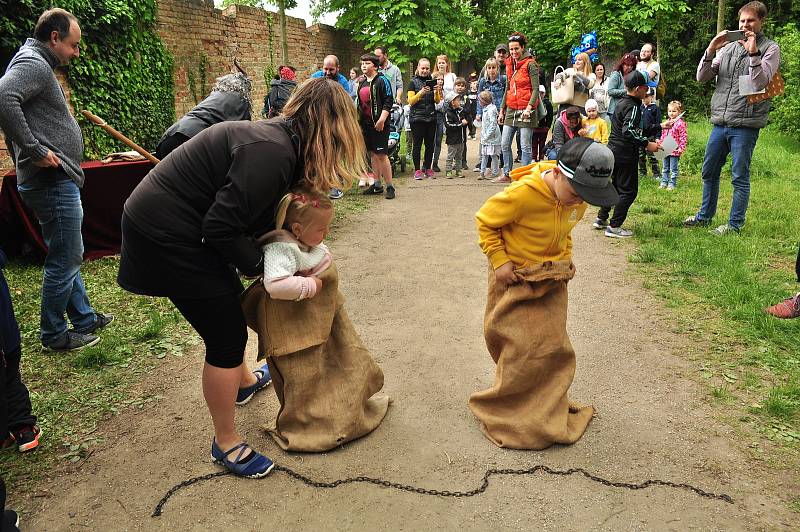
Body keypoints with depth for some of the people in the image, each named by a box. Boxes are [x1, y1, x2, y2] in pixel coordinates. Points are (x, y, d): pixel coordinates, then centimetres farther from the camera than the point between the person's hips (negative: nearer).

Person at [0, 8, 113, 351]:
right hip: (52, 181, -11)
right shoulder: (32, 64, -13)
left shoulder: (37, 65, 19)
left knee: (69, 255, 18)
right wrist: (35, 151, -26)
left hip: (57, 181, 11)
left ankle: (84, 318, 31)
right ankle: (54, 335, 12)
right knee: (65, 259, -1)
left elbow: (38, 119, 24)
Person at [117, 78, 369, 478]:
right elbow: (221, 228, -24)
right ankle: (226, 444, 16)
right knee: (227, 334, -3)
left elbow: (257, 215, 7)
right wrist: (260, 264, -10)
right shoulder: (272, 153, -25)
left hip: (159, 218, 10)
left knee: (230, 303, 26)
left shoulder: (281, 140, 5)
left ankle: (244, 380, 51)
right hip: (164, 236, -10)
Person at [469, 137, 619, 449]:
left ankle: (548, 409, 32)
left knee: (553, 347, 12)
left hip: (552, 282, 6)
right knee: (522, 350, -2)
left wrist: (566, 260, 4)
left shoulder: (578, 199, -7)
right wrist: (499, 260, -18)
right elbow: (485, 222, -14)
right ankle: (504, 413, 18)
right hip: (515, 280, -6)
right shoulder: (522, 194, -29)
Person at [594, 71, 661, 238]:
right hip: (625, 155, -10)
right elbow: (628, 131, -30)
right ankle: (614, 227, -3)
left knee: (616, 186, 22)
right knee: (628, 191, -3)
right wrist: (647, 144, -27)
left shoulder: (622, 104, 15)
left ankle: (601, 219, 28)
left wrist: (659, 127, 26)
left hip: (613, 152, 10)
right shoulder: (633, 107, -15)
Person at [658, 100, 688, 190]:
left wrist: (681, 148, -17)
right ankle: (664, 182, 22)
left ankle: (672, 184, 7)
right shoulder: (666, 123, 10)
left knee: (673, 169, 1)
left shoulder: (680, 123, -10)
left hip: (674, 150, -7)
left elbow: (683, 137, -12)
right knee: (665, 168, 15)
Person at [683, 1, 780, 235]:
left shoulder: (770, 48, 1)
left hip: (745, 125, -5)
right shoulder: (728, 47, 12)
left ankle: (735, 224, 10)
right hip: (720, 122, 5)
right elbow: (702, 77, 5)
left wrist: (753, 53, -20)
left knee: (740, 177, 0)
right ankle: (705, 215, 29)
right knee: (709, 172, 13)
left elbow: (759, 83, -13)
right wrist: (710, 50, -8)